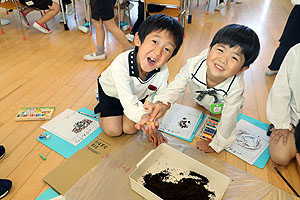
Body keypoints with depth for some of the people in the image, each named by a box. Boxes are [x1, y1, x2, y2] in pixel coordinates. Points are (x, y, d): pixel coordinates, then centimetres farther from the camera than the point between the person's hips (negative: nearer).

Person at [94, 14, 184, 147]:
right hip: (111, 92, -3)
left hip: (138, 94, 3)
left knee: (130, 129, -1)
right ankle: (101, 108, 26)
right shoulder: (121, 64, -43)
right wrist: (143, 116, -65)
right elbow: (129, 102, -45)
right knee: (114, 131, -2)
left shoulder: (163, 73, -31)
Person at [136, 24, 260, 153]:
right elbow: (176, 86, -29)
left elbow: (228, 121, -31)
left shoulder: (236, 89, -44)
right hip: (201, 99, 2)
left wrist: (215, 145, -17)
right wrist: (164, 103, -51)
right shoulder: (193, 65, -42)